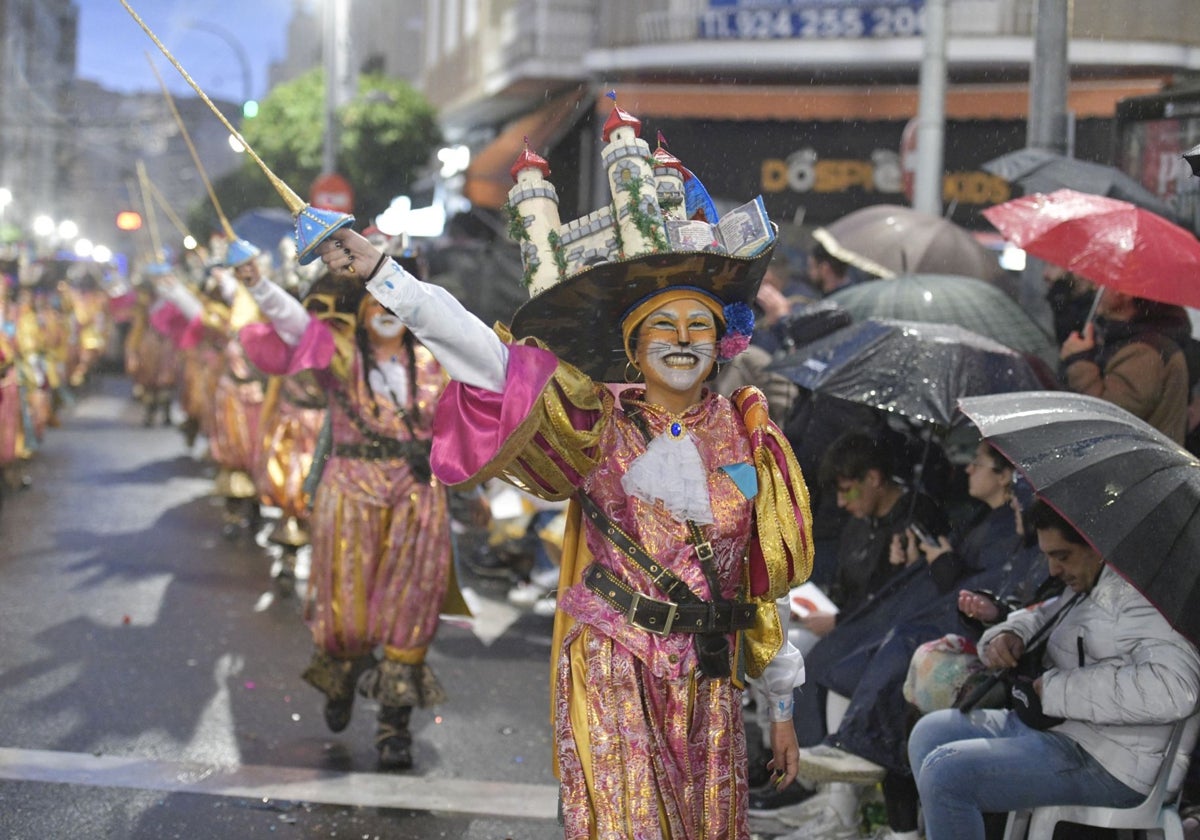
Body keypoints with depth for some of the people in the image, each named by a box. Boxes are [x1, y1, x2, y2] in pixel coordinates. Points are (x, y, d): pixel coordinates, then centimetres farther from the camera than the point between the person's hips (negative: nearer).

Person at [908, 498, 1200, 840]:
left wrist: (1056, 689, -26)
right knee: (929, 733, 13)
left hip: (1108, 765, -11)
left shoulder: (1136, 598, -20)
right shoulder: (1084, 588, 12)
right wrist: (1009, 634, 4)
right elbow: (1040, 616, 31)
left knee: (945, 773, -21)